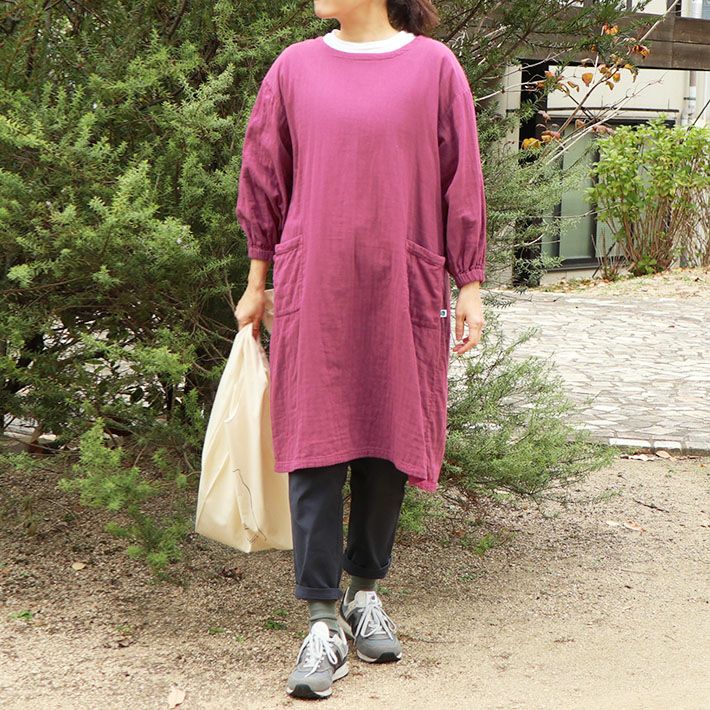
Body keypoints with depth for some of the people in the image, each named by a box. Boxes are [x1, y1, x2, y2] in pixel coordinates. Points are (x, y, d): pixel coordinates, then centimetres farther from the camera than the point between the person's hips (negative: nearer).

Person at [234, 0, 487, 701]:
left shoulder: (435, 68, 0)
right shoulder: (294, 68, 4)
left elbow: (461, 185, 3)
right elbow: (264, 180, 12)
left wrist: (470, 287, 3)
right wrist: (258, 283, 13)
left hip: (403, 289, 0)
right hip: (313, 289, 0)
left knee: (390, 437, 7)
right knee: (315, 441, -4)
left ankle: (365, 590, 26)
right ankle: (324, 622, 0)